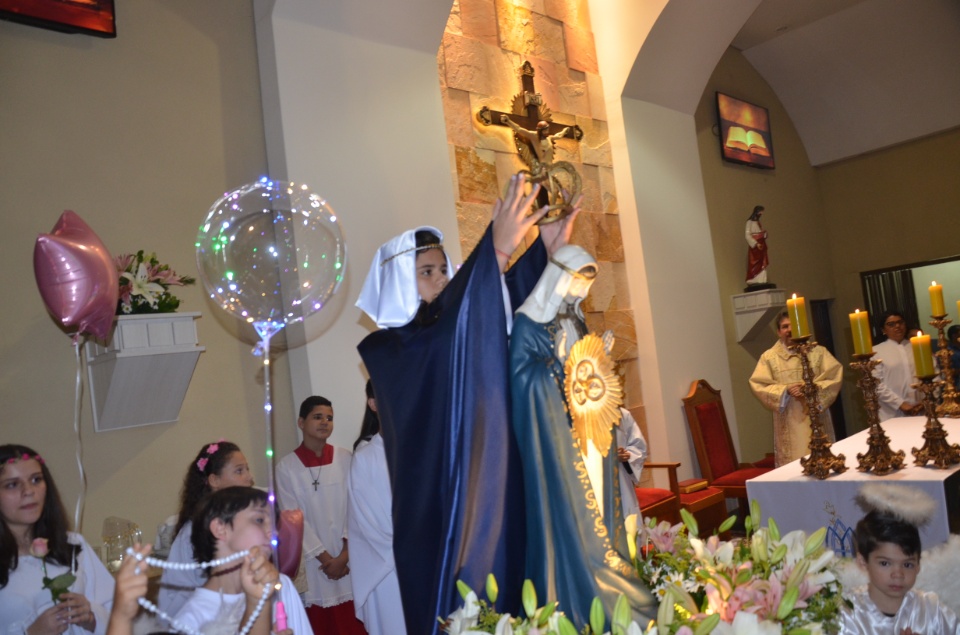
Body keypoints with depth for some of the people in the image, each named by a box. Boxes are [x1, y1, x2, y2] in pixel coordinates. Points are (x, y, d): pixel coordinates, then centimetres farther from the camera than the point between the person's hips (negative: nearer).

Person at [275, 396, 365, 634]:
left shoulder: (345, 459, 0)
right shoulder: (287, 467, -3)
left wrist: (344, 554, -9)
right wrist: (326, 558, -7)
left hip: (349, 558, 1)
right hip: (313, 562, -1)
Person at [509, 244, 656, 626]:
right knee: (570, 512, -4)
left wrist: (599, 356, 4)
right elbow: (522, 375, -17)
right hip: (557, 433, -8)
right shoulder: (528, 322, -10)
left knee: (595, 507, 11)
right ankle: (582, 605, 5)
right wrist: (567, 372, -19)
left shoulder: (575, 320, 15)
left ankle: (607, 574, 22)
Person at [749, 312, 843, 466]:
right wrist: (785, 390, -16)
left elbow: (834, 376, -1)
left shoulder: (818, 352, 7)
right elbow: (758, 385, -3)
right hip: (788, 424, -1)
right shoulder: (769, 357, 3)